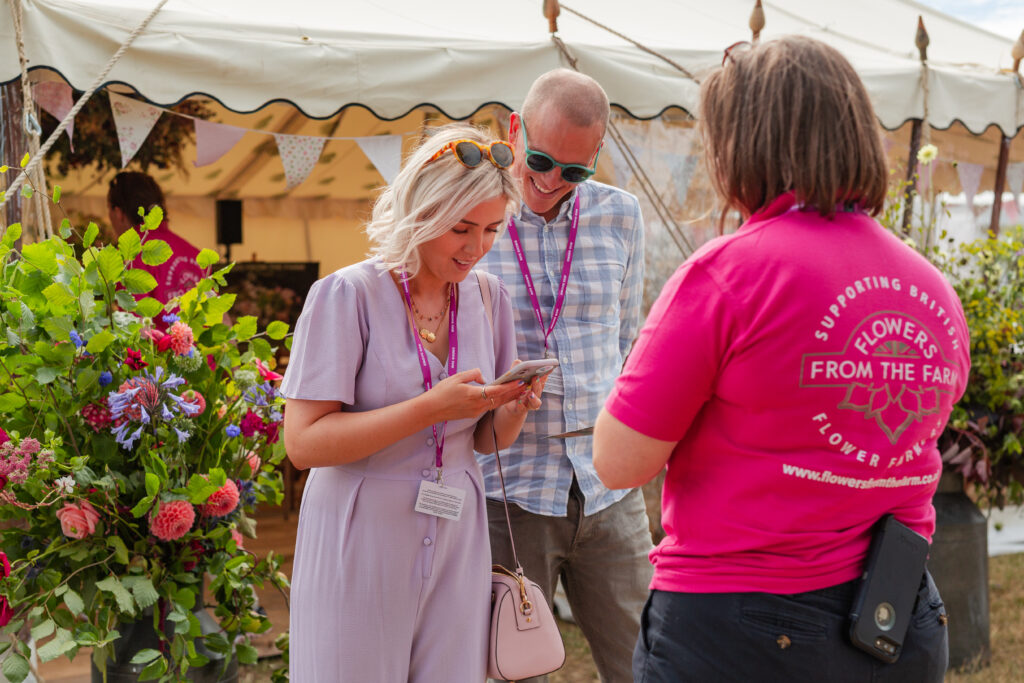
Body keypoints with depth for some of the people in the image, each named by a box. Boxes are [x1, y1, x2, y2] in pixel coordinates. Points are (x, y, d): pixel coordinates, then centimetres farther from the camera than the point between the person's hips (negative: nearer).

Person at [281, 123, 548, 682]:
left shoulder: (489, 297, 6)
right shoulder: (347, 295, -11)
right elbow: (303, 442, -18)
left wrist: (515, 408, -10)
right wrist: (430, 408, -24)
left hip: (455, 545, 5)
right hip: (361, 546, -5)